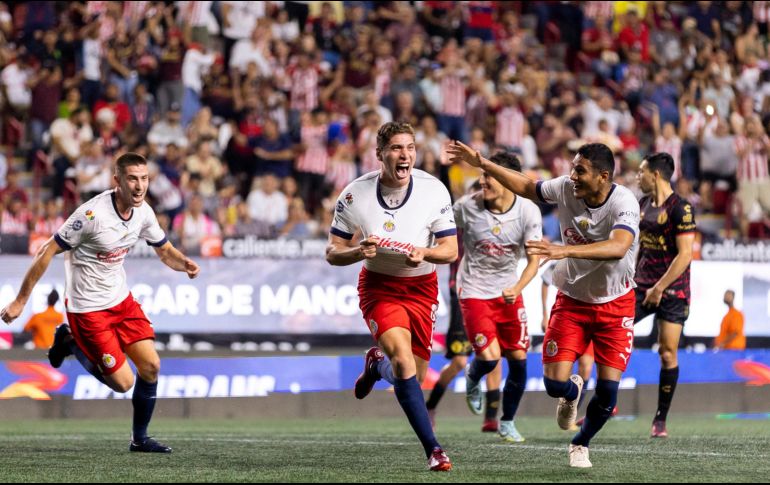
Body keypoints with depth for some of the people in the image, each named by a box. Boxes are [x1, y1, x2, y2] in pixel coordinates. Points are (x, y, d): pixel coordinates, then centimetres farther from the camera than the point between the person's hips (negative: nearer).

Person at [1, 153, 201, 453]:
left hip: (121, 299, 7)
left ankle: (139, 438, 17)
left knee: (151, 366, -2)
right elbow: (47, 253, -19)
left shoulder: (143, 212, -4)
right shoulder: (92, 214, -25)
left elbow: (165, 250, 13)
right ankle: (70, 342, 17)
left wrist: (185, 264, -12)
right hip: (88, 308, -7)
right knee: (123, 382, -5)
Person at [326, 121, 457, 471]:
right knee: (403, 357, -26)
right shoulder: (355, 194, -12)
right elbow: (333, 253, -5)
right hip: (378, 286, -2)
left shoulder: (434, 190, -11)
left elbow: (451, 250, -6)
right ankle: (432, 449, -24)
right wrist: (358, 251, -27)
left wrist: (423, 253, -28)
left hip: (421, 288, 2)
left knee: (412, 377, 5)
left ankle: (376, 365, 42)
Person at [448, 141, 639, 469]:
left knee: (608, 389, -8)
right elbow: (527, 187, 9)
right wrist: (482, 164, 7)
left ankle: (580, 445, 22)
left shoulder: (624, 203, -27)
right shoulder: (565, 188, -12)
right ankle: (572, 393, 30)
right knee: (555, 384, -10)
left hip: (615, 304, -3)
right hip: (571, 299, 3)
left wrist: (564, 250, -56)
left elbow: (618, 248, -46)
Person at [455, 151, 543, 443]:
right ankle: (473, 379, 23)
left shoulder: (528, 212, -14)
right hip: (474, 292, -2)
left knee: (519, 358, 1)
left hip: (509, 292, 2)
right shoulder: (467, 206, -15)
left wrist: (517, 288, -30)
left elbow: (534, 259, -13)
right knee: (489, 357, -16)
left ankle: (507, 422, 21)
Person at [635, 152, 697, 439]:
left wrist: (659, 288, -17)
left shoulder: (680, 208, -13)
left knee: (667, 354, -3)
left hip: (672, 290, -6)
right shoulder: (643, 204, 9)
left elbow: (685, 255, -17)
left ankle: (661, 420, 6)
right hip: (643, 286, 6)